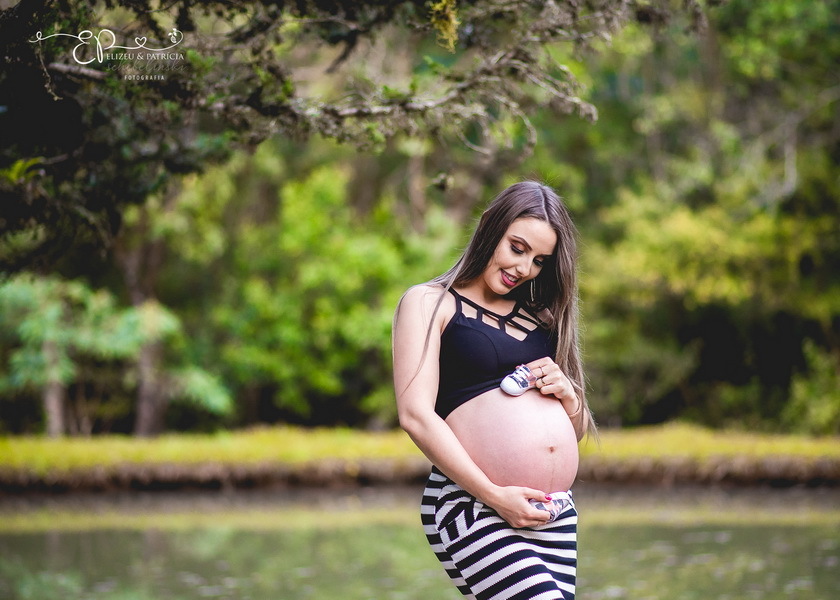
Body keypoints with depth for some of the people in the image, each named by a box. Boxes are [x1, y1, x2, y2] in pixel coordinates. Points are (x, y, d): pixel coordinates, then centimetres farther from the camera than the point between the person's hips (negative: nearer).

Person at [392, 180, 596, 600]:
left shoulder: (539, 317, 21)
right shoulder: (431, 303, 6)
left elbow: (575, 432, 26)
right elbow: (416, 415, -7)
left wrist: (567, 396, 2)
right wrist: (493, 495, -14)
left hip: (555, 512, 6)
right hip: (471, 505, -6)